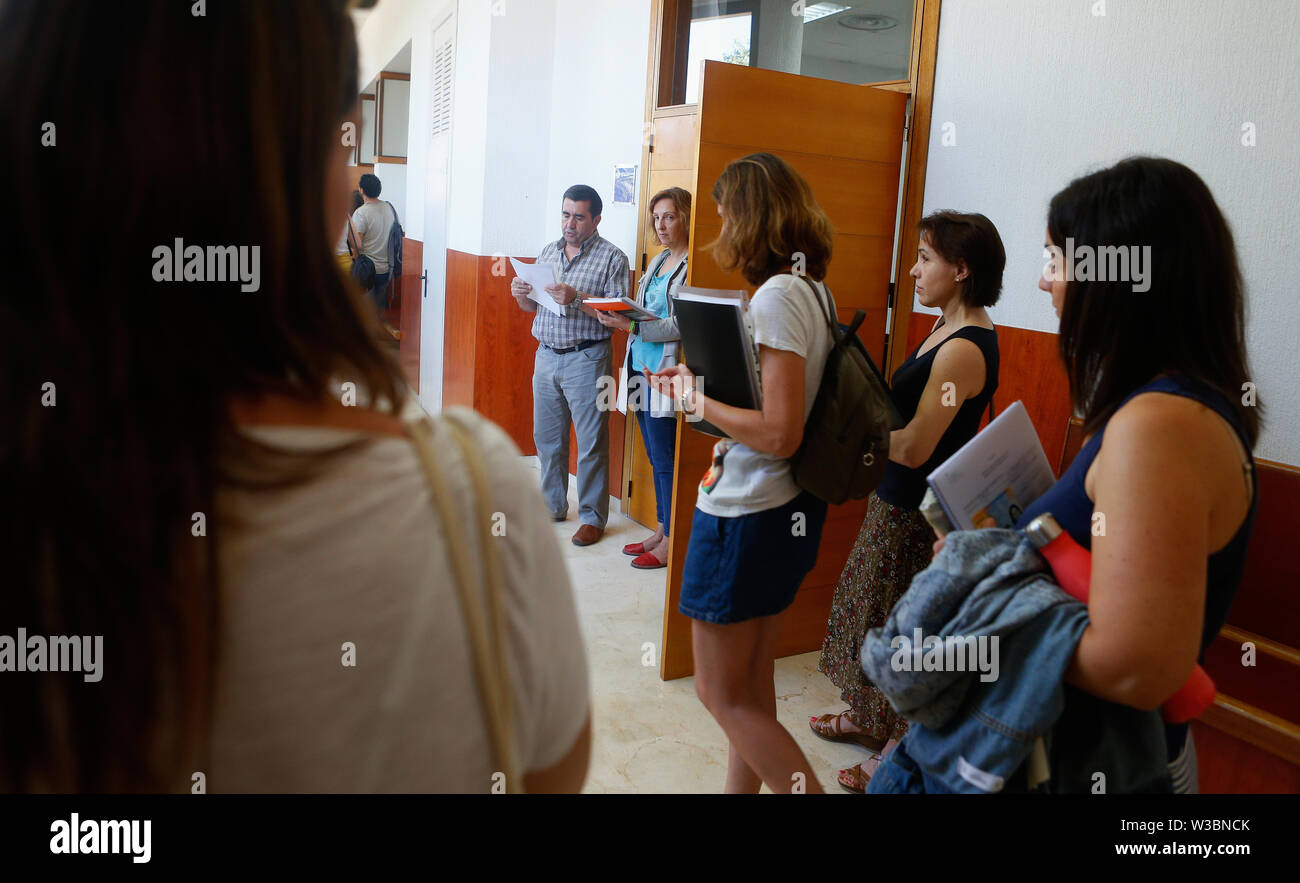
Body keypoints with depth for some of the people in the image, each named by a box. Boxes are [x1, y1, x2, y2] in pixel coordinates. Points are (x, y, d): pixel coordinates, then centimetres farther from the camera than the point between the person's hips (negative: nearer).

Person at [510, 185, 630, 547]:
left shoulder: (612, 258, -5)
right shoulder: (548, 251, 13)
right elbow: (533, 307, 18)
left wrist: (576, 299, -25)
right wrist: (522, 295, -4)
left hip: (586, 359, -6)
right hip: (546, 355, 6)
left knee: (591, 443, -1)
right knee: (547, 436, 14)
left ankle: (593, 517, 10)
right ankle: (552, 504, 29)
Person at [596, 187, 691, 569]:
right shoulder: (658, 261, 17)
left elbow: (683, 326, -18)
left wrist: (632, 326, -22)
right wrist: (619, 317, 7)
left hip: (665, 372, -9)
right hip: (641, 367, 9)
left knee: (666, 459, -3)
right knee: (656, 457, 14)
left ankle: (671, 541, 8)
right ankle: (661, 530, 24)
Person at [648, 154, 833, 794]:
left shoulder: (777, 296, -21)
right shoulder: (810, 288, 8)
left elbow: (779, 433, -26)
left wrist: (697, 400, -14)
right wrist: (701, 380, 8)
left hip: (747, 518, -10)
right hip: (785, 509, 10)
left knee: (723, 694, 6)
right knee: (751, 685, 21)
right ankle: (742, 788, 36)